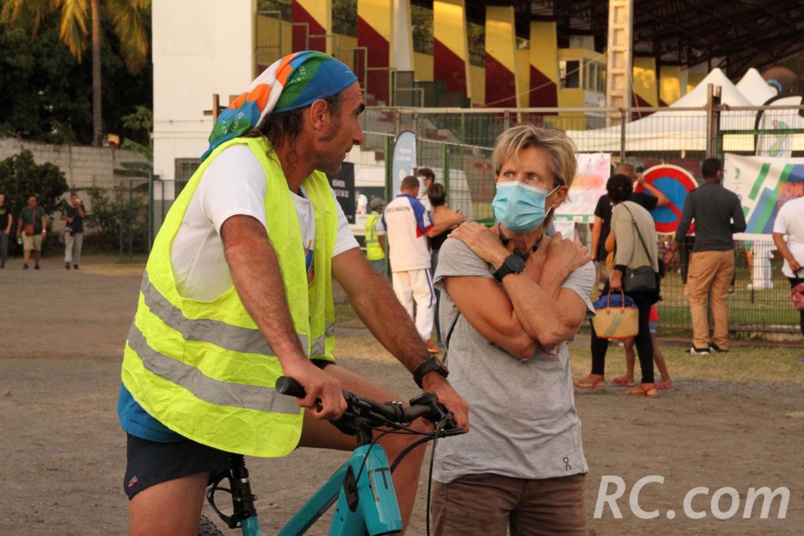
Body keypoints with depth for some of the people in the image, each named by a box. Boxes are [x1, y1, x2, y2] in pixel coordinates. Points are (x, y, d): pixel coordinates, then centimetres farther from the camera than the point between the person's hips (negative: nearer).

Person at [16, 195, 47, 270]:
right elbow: (20, 221, 15)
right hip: (27, 233, -1)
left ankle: (36, 264, 22)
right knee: (27, 248, -15)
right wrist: (18, 231, 20)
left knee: (37, 250, 8)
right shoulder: (24, 210, 5)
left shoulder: (40, 210, 1)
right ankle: (25, 264, -25)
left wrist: (44, 230, -20)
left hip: (38, 233, 1)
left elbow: (44, 220, -7)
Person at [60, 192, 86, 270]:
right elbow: (62, 217, 9)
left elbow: (82, 215, -8)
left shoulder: (81, 207, 7)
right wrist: (67, 218, -11)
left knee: (78, 247, 5)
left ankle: (75, 263, 15)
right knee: (69, 246, -15)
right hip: (70, 229, -2)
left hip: (79, 230, 2)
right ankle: (67, 262, -27)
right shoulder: (67, 208, 5)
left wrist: (79, 207, -12)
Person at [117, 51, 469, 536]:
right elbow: (246, 247, -42)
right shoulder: (241, 162, -22)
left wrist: (430, 374, -12)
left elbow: (365, 286, -2)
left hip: (268, 379, 7)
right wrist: (295, 358, -56)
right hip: (180, 396, -7)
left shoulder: (317, 191, 3)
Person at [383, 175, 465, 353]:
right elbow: (431, 231, -13)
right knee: (425, 298, -1)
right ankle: (422, 337, -12)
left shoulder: (388, 208, 8)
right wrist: (453, 221, -3)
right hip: (417, 261, -5)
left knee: (402, 300, 8)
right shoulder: (415, 205, -10)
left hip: (397, 262, 5)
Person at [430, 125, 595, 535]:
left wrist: (501, 258, -9)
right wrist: (555, 266, -7)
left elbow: (550, 330, -16)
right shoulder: (462, 249, -4)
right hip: (474, 465, -3)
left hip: (556, 464, 3)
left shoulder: (575, 262, 7)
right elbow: (518, 338, -16)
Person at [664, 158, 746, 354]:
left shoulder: (694, 196, -5)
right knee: (720, 298, 11)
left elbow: (684, 225, -9)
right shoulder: (731, 197, 2)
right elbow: (740, 226, 2)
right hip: (726, 252, 3)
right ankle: (721, 342, 11)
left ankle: (700, 343, -6)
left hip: (704, 251, -3)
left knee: (697, 297, 1)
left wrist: (672, 251, -1)